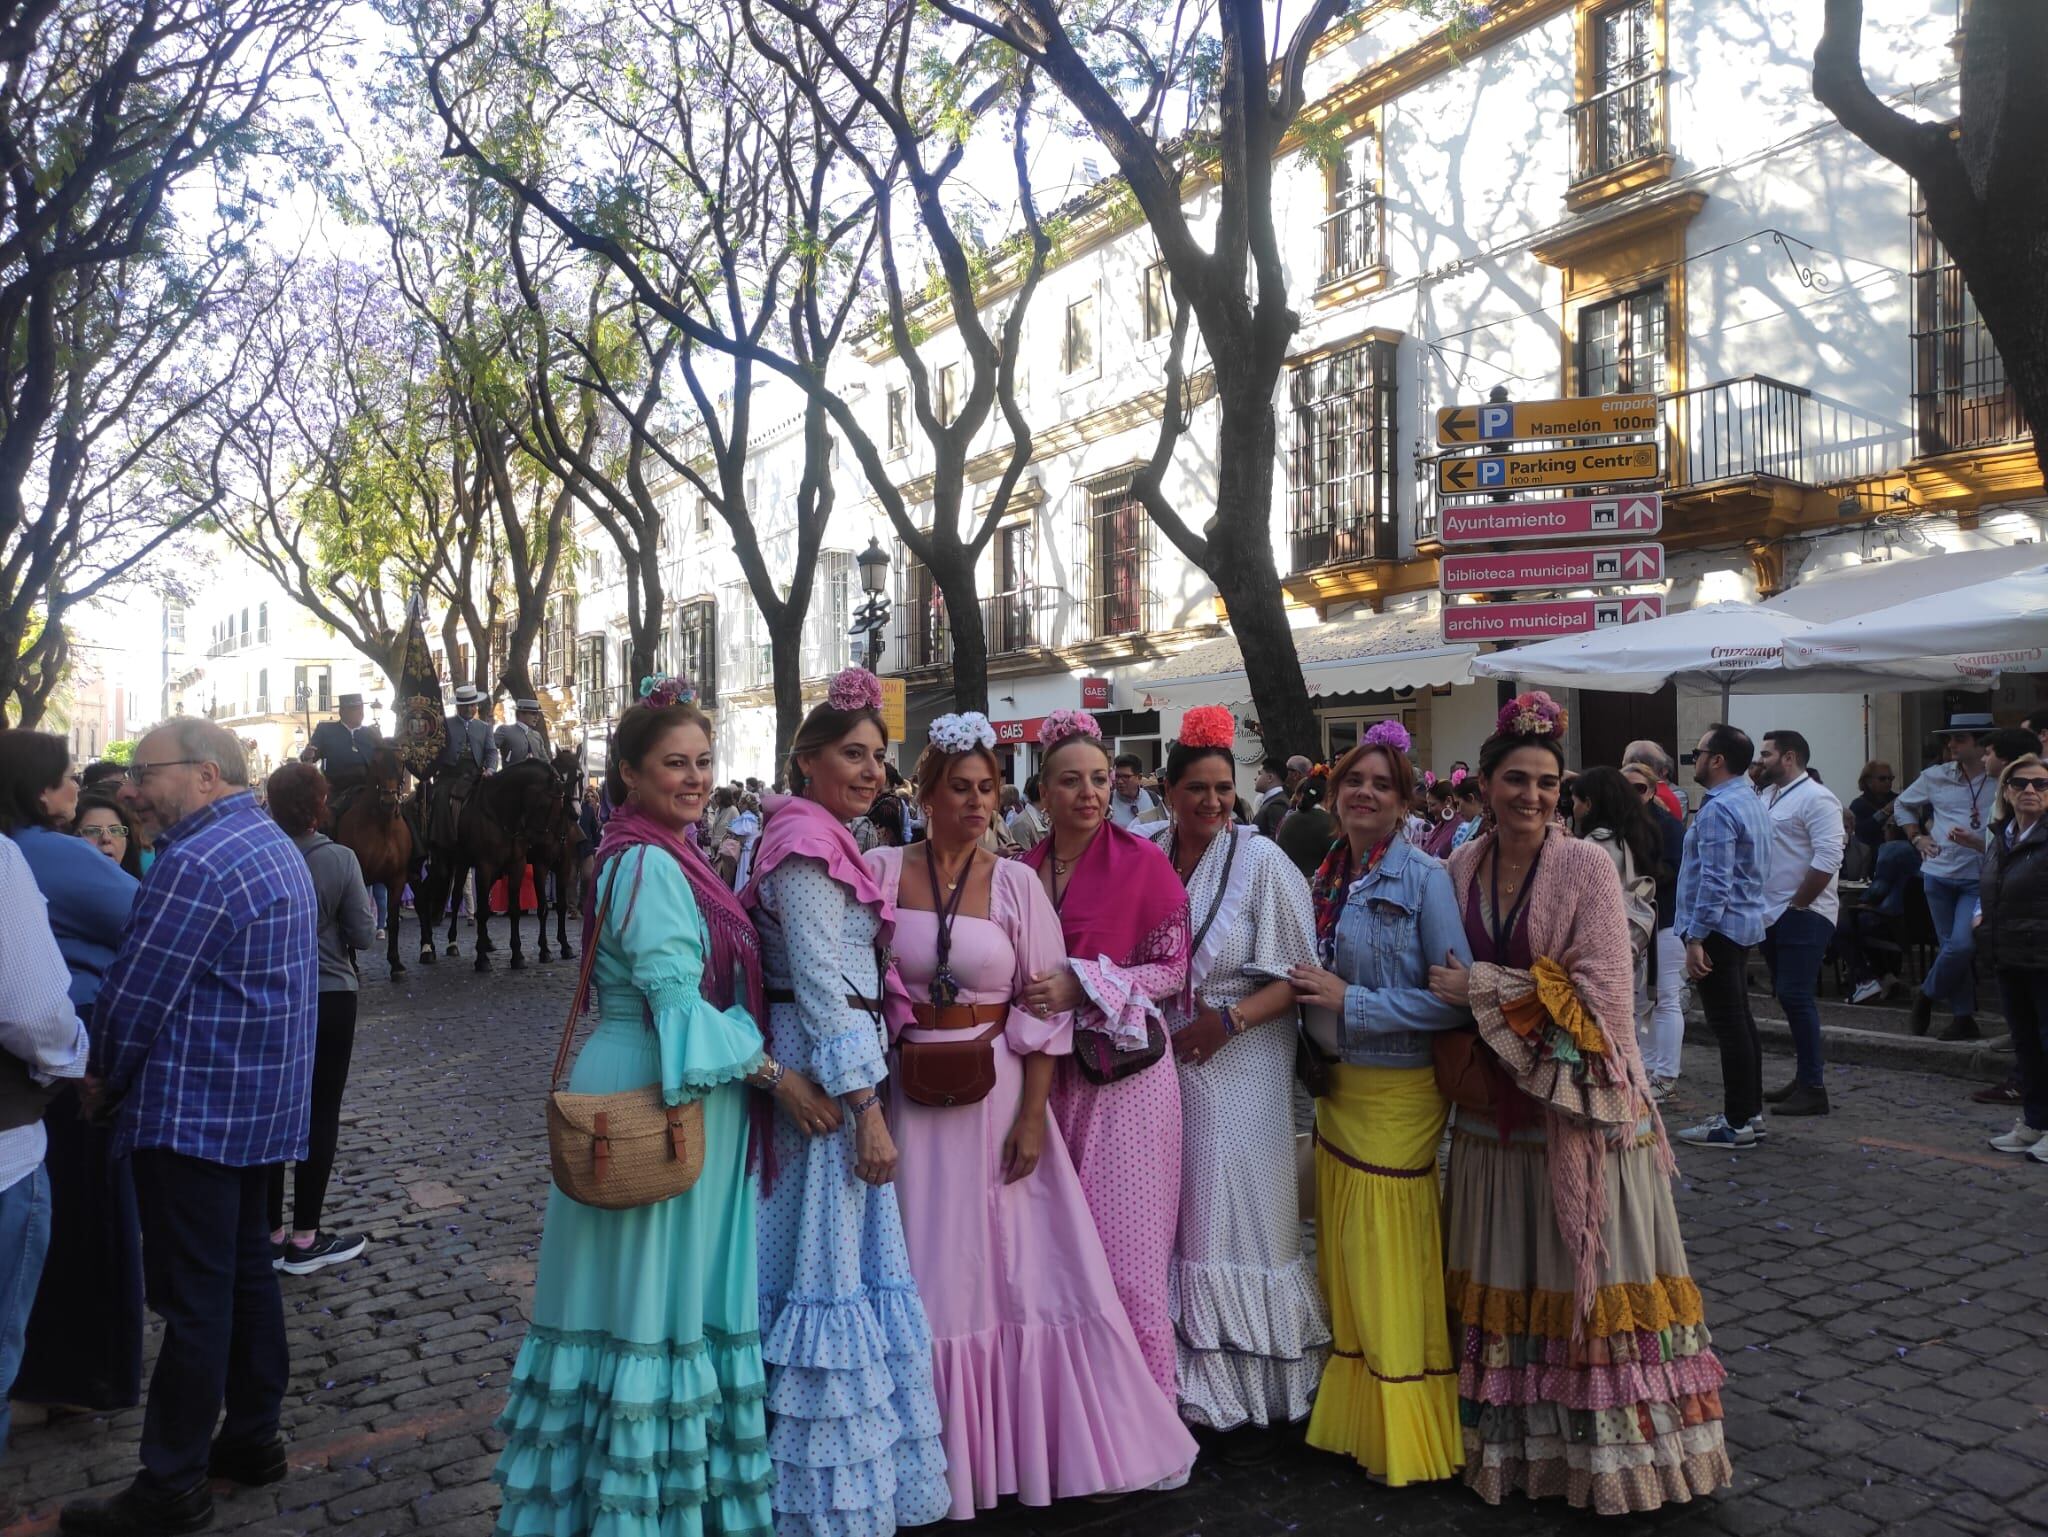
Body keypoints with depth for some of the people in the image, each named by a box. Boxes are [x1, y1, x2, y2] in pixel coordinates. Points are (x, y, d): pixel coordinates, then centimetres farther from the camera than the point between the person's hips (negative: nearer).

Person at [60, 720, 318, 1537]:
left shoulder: (198, 861, -20)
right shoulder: (278, 846, 12)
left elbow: (136, 992, -18)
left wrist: (106, 1077, 1)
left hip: (193, 1110, -9)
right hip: (264, 1104, 10)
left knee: (193, 1297, -1)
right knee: (247, 1271, 17)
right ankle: (253, 1437, 27)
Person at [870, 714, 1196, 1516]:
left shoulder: (1014, 883, -2)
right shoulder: (883, 871, -2)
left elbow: (1045, 1008, -3)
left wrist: (1033, 1114, -7)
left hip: (995, 1092, 0)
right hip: (909, 1094, 0)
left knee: (1012, 1263, 6)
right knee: (926, 1268, 8)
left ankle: (1014, 1442, 27)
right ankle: (935, 1449, 27)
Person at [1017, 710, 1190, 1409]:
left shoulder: (1142, 861, -6)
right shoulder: (1025, 869, 7)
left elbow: (1173, 966, -6)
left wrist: (1083, 988, -15)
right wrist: (1031, 992, -1)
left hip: (1126, 1069, -4)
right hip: (1052, 1072, 5)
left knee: (1126, 1248, -3)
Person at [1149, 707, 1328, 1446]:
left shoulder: (1261, 859, -8)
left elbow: (1300, 973, -10)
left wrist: (1231, 1019, -19)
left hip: (1239, 1063, -4)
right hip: (1160, 1061, 4)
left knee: (1239, 1222, 2)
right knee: (1172, 1224, 10)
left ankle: (1261, 1395, 18)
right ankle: (1187, 1380, 26)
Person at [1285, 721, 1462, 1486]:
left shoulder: (1424, 878, -12)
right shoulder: (1326, 876, 7)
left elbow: (1454, 999, -17)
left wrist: (1350, 1002, -18)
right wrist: (1310, 997, 2)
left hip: (1397, 1097, -6)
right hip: (1335, 1090, 6)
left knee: (1391, 1270, 4)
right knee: (1343, 1264, 16)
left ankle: (1405, 1438, 21)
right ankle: (1350, 1417, 32)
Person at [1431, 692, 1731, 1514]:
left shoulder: (1586, 866, -10)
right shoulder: (1462, 867, 3)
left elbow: (1598, 994, -16)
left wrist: (1485, 989, -15)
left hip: (1577, 1104, -4)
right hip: (1495, 1104, 4)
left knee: (1586, 1279, 5)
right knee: (1503, 1278, 11)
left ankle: (1605, 1448, 20)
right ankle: (1511, 1434, 26)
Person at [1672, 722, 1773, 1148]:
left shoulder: (1718, 809, -19)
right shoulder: (1752, 800, 14)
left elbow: (1715, 881, -24)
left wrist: (1696, 938, -23)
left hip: (1719, 926, -10)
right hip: (1745, 923, 10)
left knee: (1728, 1025, -5)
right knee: (1740, 1019, 17)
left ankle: (1736, 1123, -1)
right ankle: (1750, 1109, 25)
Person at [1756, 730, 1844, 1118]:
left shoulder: (1815, 798, -12)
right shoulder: (1768, 797, 15)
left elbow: (1828, 859, -21)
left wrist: (1798, 903, -17)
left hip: (1803, 915, -9)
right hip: (1773, 914, 9)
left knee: (1796, 996, -10)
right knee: (1788, 996, 12)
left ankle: (1813, 1088, -4)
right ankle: (1802, 1077, 21)